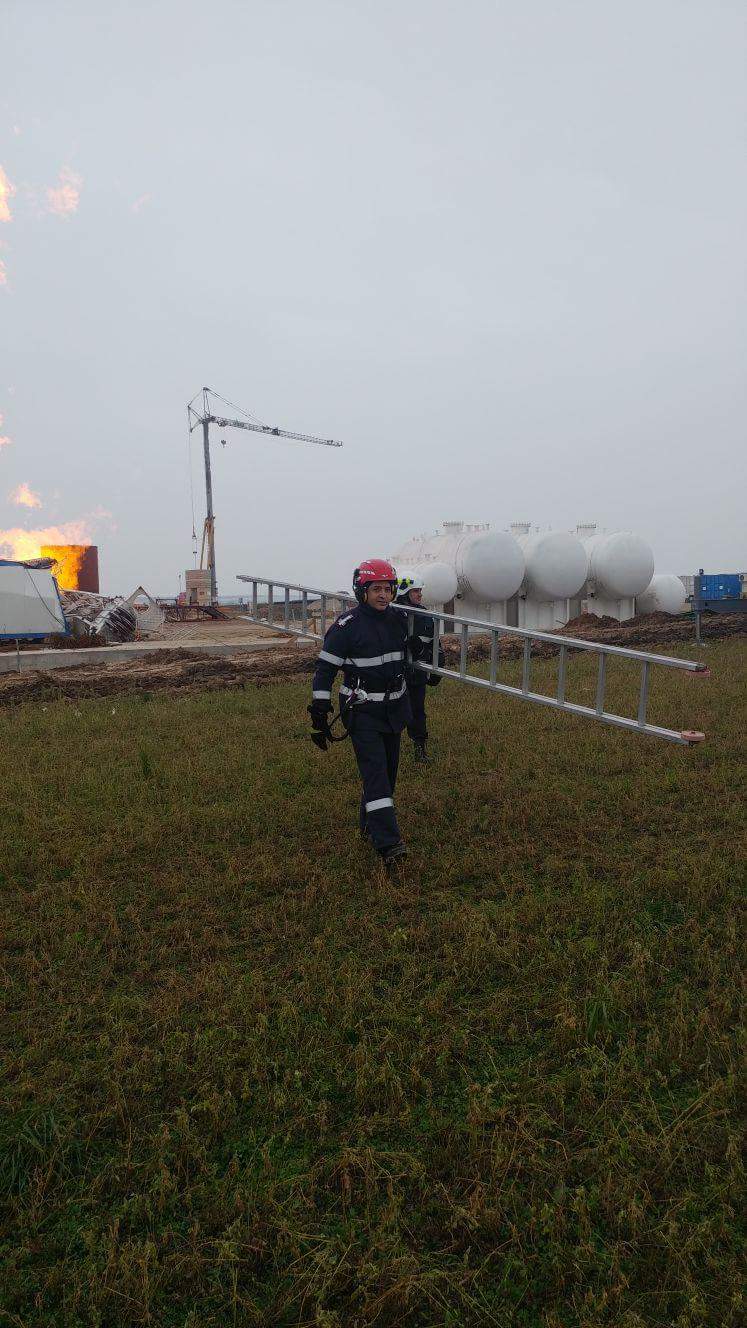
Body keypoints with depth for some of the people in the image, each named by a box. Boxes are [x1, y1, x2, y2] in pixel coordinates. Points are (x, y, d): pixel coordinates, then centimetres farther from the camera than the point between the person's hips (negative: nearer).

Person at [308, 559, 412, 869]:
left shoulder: (398, 620, 6)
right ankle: (388, 844, -17)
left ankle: (369, 825, 30)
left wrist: (406, 699, 28)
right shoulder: (347, 625, -14)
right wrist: (319, 710, -12)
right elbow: (325, 668, -10)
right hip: (362, 711, -7)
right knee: (375, 771, -13)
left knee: (388, 770, 12)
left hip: (394, 708, 7)